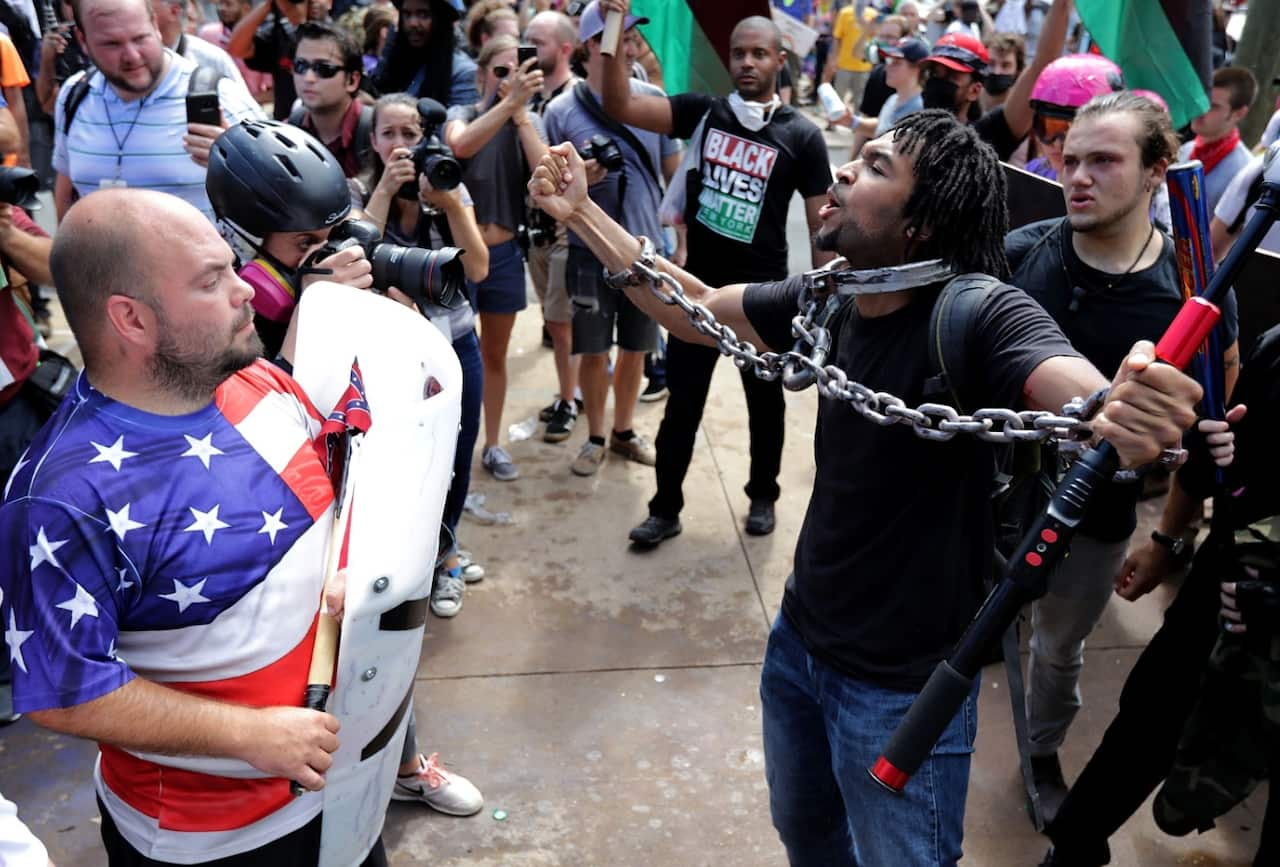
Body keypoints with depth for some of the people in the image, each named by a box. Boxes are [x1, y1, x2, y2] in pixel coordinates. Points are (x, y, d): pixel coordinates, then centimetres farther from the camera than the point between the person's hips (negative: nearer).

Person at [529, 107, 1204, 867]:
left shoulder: (981, 316, -26)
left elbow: (1092, 402, -44)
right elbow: (695, 311, 5)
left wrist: (1131, 419, -67)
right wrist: (581, 213, 1)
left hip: (903, 685, -6)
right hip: (799, 638, 6)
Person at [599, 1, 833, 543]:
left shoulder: (801, 136, -5)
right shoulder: (701, 112, -1)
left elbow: (822, 225, -3)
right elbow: (619, 107, -10)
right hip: (699, 286, 1)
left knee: (765, 402, 14)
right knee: (682, 402, 8)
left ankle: (762, 497, 36)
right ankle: (666, 508, 22)